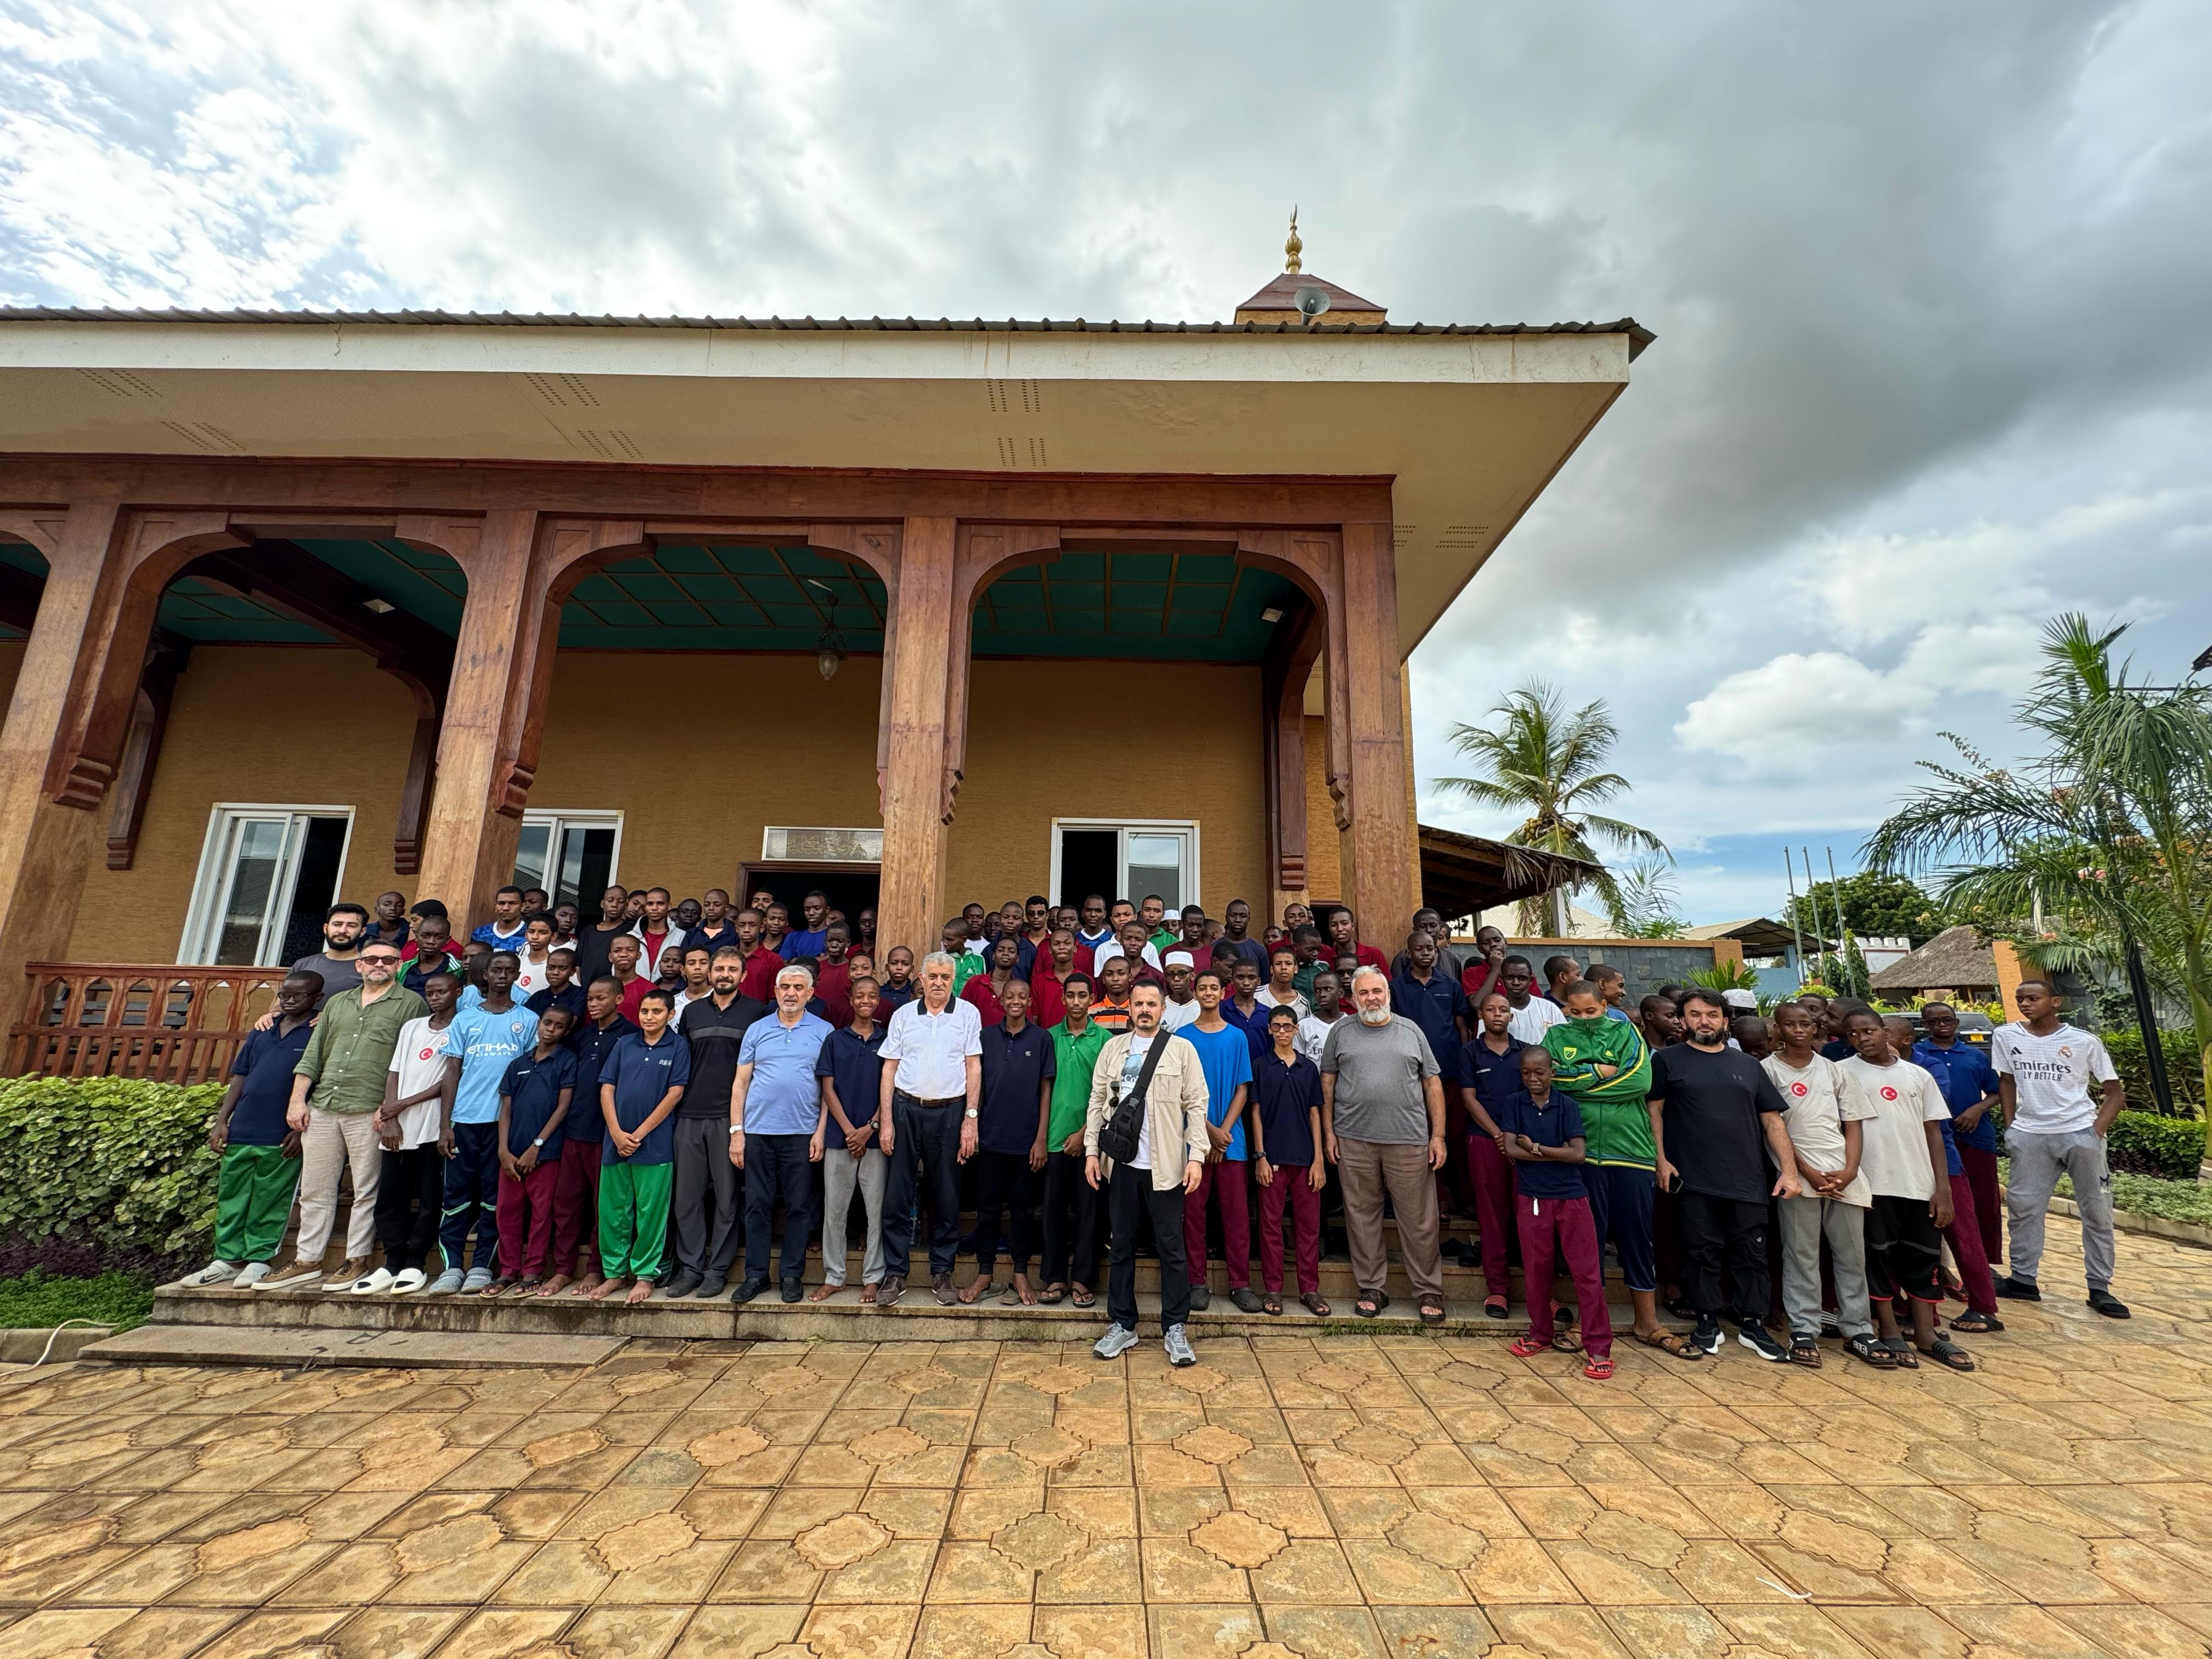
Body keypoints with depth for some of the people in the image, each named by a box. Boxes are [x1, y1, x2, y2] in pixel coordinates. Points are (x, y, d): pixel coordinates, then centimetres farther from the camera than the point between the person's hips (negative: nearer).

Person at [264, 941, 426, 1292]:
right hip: (321, 1108, 6)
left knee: (366, 1191, 2)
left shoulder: (411, 1004, -1)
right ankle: (307, 1261, 23)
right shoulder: (337, 1002, 18)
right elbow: (312, 1055, 17)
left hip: (369, 1112, -6)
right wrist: (297, 1100, 8)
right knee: (314, 1190, 12)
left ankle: (357, 1260, 11)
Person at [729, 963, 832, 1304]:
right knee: (757, 1206, 8)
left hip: (802, 1132, -1)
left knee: (799, 1206, 6)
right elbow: (741, 1083, 8)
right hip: (758, 1131, 2)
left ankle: (793, 1275, 19)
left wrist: (821, 1131, -7)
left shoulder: (824, 1032, 2)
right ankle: (755, 1275, 22)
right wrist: (736, 1131, 1)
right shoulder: (757, 1030, 8)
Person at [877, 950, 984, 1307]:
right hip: (906, 1109, 1)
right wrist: (886, 1121, 0)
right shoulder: (903, 1015, 6)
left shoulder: (968, 1014, 1)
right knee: (898, 1195, 4)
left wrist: (970, 1119, -5)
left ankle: (942, 1272, 21)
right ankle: (895, 1274, 17)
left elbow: (974, 1068, 1)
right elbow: (889, 1069, 6)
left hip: (949, 1112, -1)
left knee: (946, 1197, 7)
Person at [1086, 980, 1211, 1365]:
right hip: (1121, 1163, 3)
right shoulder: (1113, 1048, 8)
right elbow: (1098, 1101, 9)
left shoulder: (1182, 1049, 0)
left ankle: (1176, 1329, 19)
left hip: (1166, 1164, -3)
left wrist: (1196, 1156, -10)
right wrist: (1091, 1150, 3)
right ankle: (1122, 1325, 26)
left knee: (1171, 1247, 5)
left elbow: (1196, 1106, -3)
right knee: (1120, 1246, 13)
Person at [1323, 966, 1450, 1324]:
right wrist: (1329, 1132, 2)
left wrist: (1438, 1135, 2)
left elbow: (1432, 1084, 7)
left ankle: (1429, 1291, 23)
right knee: (1362, 1217, 9)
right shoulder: (1342, 1032, 5)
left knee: (1419, 1220, 7)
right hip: (1354, 1140, 0)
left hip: (1409, 1140, 0)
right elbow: (1327, 1082, 7)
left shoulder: (1411, 1031, 6)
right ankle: (1372, 1288, 24)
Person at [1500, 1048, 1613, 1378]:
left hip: (1571, 1197, -1)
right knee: (1536, 1270, 10)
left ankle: (1598, 1347, 10)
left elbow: (1578, 1153, -11)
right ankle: (1540, 1334, 27)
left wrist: (1535, 1147, -11)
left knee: (1588, 1272, 0)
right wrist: (1556, 1153, -11)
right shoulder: (1514, 1104, 1)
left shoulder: (1567, 1105, -2)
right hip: (1532, 1199, 1)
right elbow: (1511, 1149, -8)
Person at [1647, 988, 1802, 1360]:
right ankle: (1707, 1325, 18)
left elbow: (1772, 1120, 11)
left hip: (1748, 1181, 3)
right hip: (1693, 1181, -3)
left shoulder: (1748, 1065, 12)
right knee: (1701, 1255, 5)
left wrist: (1789, 1170, 3)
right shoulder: (1668, 1060, 2)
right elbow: (1655, 1110, -1)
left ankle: (1753, 1325, 24)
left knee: (1751, 1255, 9)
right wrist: (1661, 1159, -8)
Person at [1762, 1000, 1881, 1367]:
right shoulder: (1768, 1070, -2)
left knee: (1853, 1256, 9)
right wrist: (1808, 1173, -11)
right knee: (1801, 1256, 2)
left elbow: (1854, 1125, 9)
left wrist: (1849, 1171, -4)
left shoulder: (1833, 1070, 11)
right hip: (1799, 1177, -4)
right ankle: (1804, 1331, 9)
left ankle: (1858, 1332, 21)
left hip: (1845, 1178, 4)